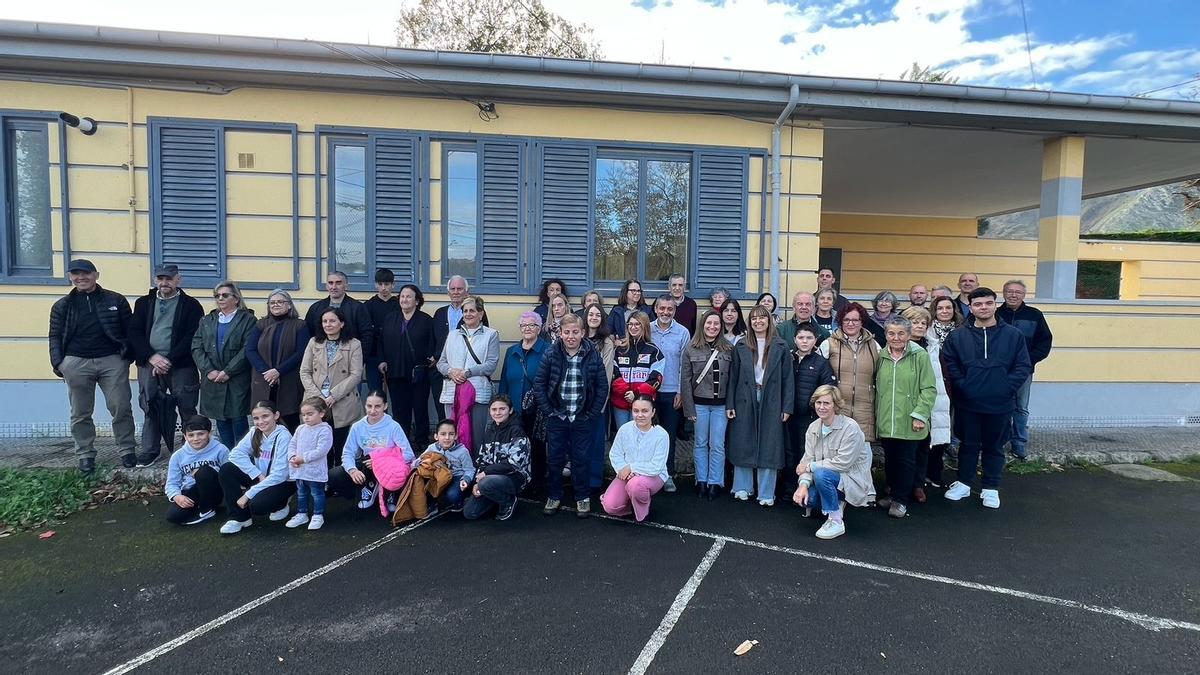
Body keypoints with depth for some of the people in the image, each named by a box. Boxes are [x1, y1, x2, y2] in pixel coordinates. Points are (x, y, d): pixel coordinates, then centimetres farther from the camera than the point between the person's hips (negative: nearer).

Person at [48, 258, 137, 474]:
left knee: (121, 408, -1)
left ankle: (127, 450, 12)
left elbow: (130, 330, 6)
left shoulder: (116, 300, 5)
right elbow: (55, 336, 10)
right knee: (81, 413, 8)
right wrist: (57, 363, -1)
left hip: (112, 360, -2)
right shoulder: (62, 306, 10)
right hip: (76, 363, 2)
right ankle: (85, 455, 19)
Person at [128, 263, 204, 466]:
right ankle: (150, 450, 18)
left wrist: (169, 360, -13)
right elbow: (134, 333, 5)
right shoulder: (143, 303, 13)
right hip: (149, 363, 3)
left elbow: (192, 337, -8)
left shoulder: (191, 305, 1)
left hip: (181, 365, -3)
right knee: (150, 407, 7)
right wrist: (152, 357, -10)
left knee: (187, 408, 0)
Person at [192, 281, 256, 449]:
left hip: (237, 381, -4)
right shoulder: (206, 321, 16)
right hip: (213, 380, 5)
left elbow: (247, 349, -9)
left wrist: (228, 372, -14)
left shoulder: (248, 320, 1)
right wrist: (209, 370, -7)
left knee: (238, 420, -5)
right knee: (221, 421, 8)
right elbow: (196, 348, 7)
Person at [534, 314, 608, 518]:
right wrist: (548, 410, -5)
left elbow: (602, 387, -1)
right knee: (555, 458, 10)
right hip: (557, 417, 1)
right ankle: (554, 496, 26)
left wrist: (592, 413, -4)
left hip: (582, 419, -1)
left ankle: (583, 498, 22)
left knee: (581, 459, 7)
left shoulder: (593, 356, -6)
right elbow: (539, 384, -1)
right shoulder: (551, 354, -5)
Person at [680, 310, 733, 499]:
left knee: (717, 445, 3)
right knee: (701, 444, 10)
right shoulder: (691, 349, -2)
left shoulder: (729, 349, 1)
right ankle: (701, 481, 20)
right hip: (700, 403, 0)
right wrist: (689, 408, -6)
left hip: (721, 404, 0)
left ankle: (715, 483, 15)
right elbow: (685, 379, -2)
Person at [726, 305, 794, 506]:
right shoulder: (741, 347, 5)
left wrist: (787, 407, -5)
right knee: (743, 445, 6)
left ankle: (766, 493, 12)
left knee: (769, 447, 2)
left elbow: (787, 378, 1)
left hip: (771, 403, -1)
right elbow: (733, 376, 4)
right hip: (745, 401, 1)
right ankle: (743, 487, 20)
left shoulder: (780, 347, 1)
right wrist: (730, 404, -1)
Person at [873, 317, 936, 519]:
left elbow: (929, 389, -9)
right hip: (885, 421, 4)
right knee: (890, 459, 14)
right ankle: (893, 493, 32)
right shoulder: (881, 357, 6)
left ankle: (901, 500, 19)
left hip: (909, 422, -4)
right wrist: (876, 414, 12)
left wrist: (920, 415, -14)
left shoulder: (920, 356, -8)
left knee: (906, 460, 5)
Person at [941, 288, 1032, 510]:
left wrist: (1006, 388, -12)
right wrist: (963, 386, -11)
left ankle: (991, 488, 26)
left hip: (1000, 404, 0)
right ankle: (963, 483, 28)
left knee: (993, 446, 13)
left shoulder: (1013, 335, -3)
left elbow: (1023, 367, -3)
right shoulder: (958, 336, -3)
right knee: (969, 444, 13)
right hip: (967, 403, 0)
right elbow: (949, 365, -3)